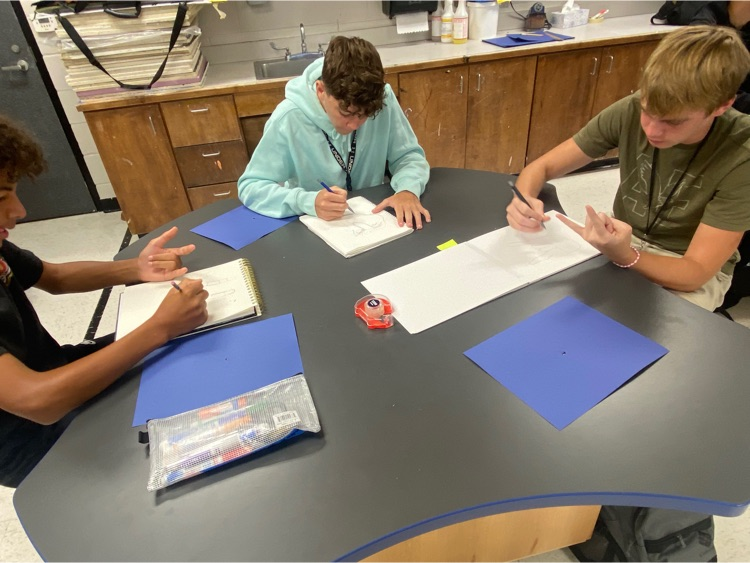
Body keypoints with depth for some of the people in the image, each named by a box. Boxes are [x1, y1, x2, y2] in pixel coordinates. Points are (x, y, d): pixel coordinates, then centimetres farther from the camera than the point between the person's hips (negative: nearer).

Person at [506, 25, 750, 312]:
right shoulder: (630, 111, -19)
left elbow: (695, 272, -26)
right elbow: (542, 167, -13)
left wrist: (623, 255, -46)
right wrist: (524, 200, -36)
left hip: (692, 271, -2)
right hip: (624, 239, 3)